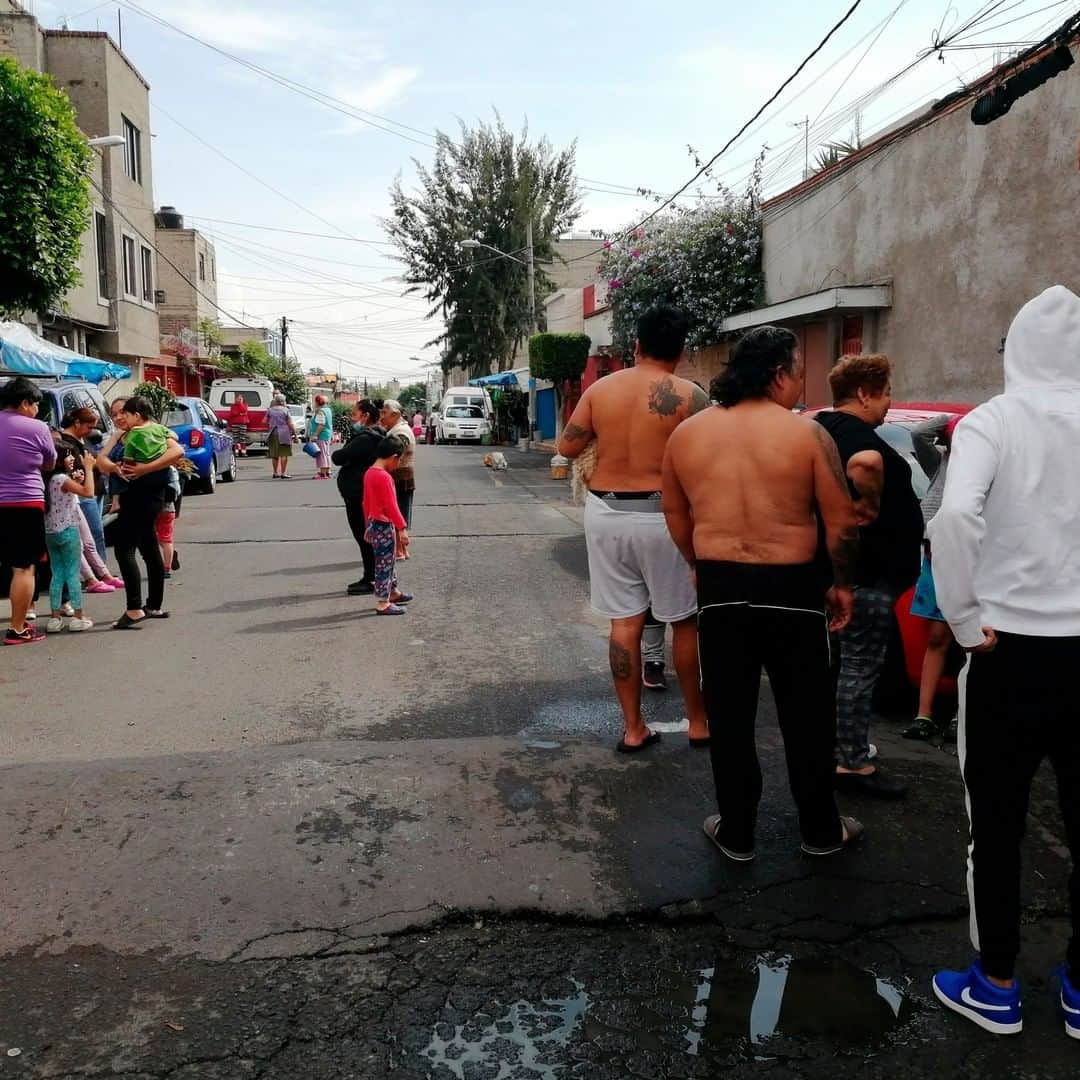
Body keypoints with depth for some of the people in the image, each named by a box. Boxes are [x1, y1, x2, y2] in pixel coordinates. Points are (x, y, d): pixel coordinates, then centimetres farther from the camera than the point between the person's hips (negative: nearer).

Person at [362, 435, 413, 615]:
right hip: (384, 526, -10)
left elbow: (366, 502, 15)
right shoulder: (384, 477, -21)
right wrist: (402, 528, -20)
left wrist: (369, 525, 22)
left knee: (387, 561, 21)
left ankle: (393, 592, 35)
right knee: (384, 564, -1)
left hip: (374, 524, 10)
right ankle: (383, 603, 5)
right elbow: (391, 506, -23)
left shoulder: (369, 473, 7)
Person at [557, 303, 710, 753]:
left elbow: (567, 446, 7)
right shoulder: (689, 396, -8)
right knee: (686, 622, 11)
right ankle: (698, 723, 22)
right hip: (661, 515, -3)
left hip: (606, 513, 4)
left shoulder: (600, 389, 3)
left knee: (625, 623, 9)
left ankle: (633, 728, 16)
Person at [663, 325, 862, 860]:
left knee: (728, 717, 12)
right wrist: (841, 583, 7)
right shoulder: (806, 434, -9)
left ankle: (736, 833, 24)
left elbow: (675, 513, 11)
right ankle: (820, 830, 28)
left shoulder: (687, 433, 2)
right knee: (807, 715, 13)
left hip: (720, 589, 3)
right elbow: (842, 522, -7)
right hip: (791, 588, -2)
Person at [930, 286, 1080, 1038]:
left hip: (1014, 649, -3)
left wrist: (964, 616, -13)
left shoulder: (995, 421, -8)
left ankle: (996, 989, 24)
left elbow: (956, 514, -25)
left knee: (996, 825, 11)